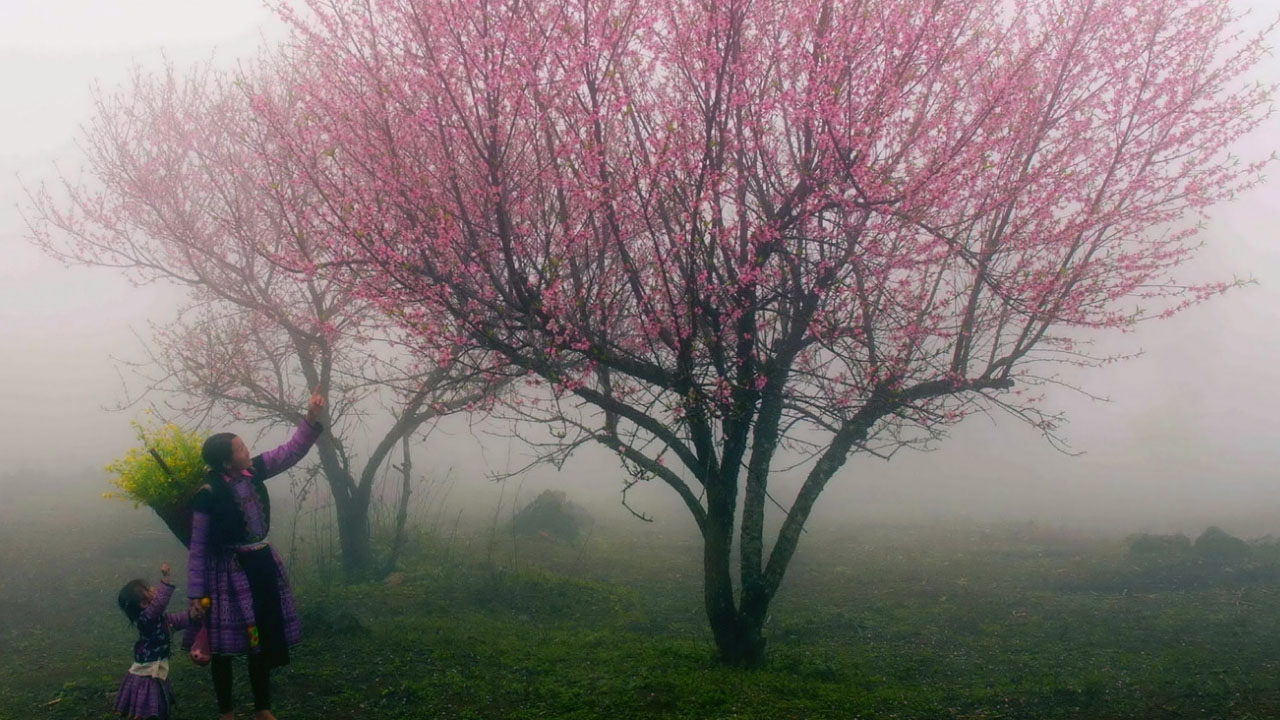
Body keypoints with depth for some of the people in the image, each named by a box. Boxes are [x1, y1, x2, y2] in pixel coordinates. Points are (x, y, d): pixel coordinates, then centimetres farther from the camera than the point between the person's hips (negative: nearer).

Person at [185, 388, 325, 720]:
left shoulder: (254, 471, -4)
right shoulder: (208, 495, -19)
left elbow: (292, 451, 3)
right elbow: (198, 548, -13)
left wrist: (312, 418, -11)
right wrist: (196, 595, -12)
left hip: (262, 565, 6)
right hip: (227, 573, -6)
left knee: (263, 638, 15)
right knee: (225, 646, 7)